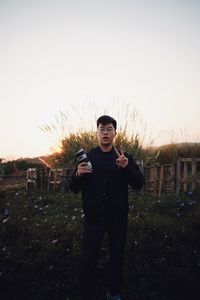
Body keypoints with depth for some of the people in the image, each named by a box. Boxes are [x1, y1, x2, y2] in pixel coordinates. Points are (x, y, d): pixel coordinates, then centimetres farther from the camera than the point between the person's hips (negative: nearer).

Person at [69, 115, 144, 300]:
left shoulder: (125, 157, 1)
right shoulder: (87, 157, 1)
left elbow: (139, 184, -7)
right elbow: (74, 188, 0)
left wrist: (126, 167, -25)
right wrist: (78, 174, -22)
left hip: (118, 218, 1)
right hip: (94, 217, -1)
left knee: (117, 257, 14)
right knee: (88, 260, 0)